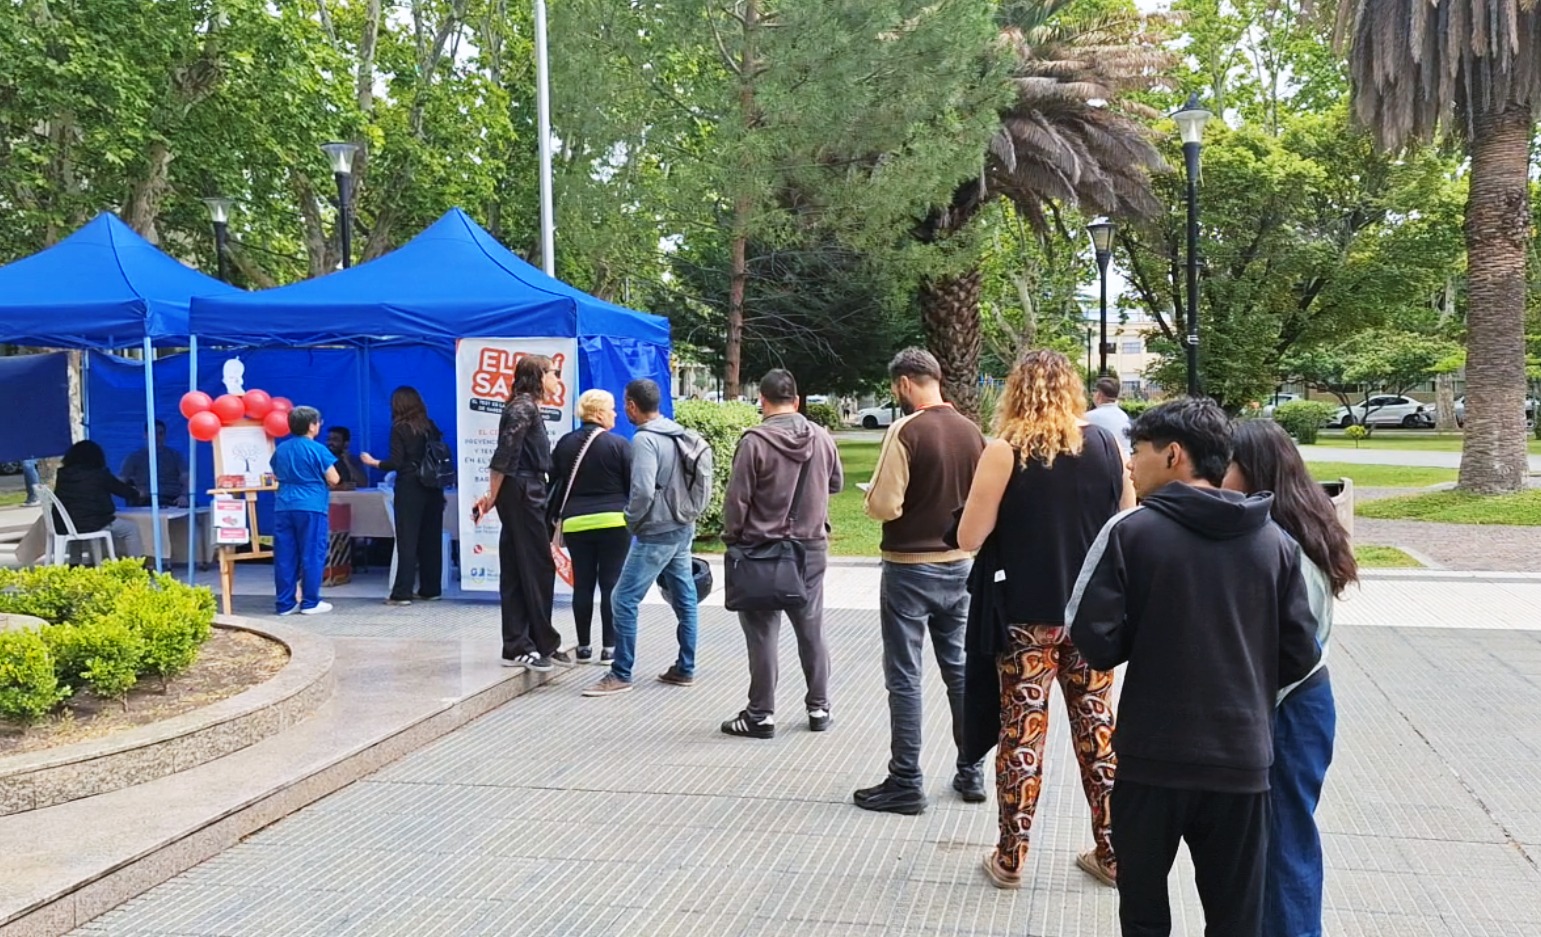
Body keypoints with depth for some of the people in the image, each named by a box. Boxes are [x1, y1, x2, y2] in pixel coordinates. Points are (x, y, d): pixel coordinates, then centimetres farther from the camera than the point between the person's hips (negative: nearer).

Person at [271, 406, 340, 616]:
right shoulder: (317, 449, -8)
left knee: (285, 557, 6)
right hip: (311, 507, -5)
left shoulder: (281, 449, 9)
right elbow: (333, 479, -6)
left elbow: (276, 476, 20)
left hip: (283, 506, 5)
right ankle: (310, 602, 4)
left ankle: (285, 603, 9)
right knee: (312, 555, 2)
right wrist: (317, 475, 14)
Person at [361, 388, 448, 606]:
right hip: (432, 488, 5)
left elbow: (396, 463, -11)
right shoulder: (431, 427, 7)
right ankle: (430, 589, 14)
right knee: (431, 539, 9)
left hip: (409, 489, -5)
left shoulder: (400, 429, -6)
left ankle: (402, 593, -4)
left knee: (407, 540, -3)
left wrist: (372, 462, 3)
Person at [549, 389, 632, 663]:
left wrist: (554, 517, 17)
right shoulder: (619, 444, -6)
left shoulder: (564, 444, 7)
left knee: (582, 585, 9)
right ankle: (609, 647, 3)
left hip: (576, 524, 4)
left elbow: (554, 483, 9)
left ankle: (584, 646, 13)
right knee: (611, 584, 1)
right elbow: (633, 485, -5)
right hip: (614, 522, -4)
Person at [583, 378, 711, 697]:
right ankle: (685, 668, 20)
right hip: (683, 529, 9)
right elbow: (704, 474, 14)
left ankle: (621, 675, -1)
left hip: (657, 533, -9)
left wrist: (632, 521, -8)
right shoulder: (680, 434, 9)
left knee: (624, 600, -4)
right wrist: (684, 512, 14)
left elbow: (643, 491, -24)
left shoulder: (645, 439, -16)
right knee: (684, 599, 13)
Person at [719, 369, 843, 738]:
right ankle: (819, 707, 22)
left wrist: (732, 538, 1)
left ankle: (761, 714, 8)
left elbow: (737, 499, -12)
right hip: (812, 547, 5)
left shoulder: (755, 441, -15)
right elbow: (836, 483, 15)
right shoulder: (822, 438, 0)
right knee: (811, 629, 14)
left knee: (762, 633, 3)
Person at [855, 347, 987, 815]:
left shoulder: (906, 430, -16)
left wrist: (874, 493, 1)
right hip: (959, 564, 6)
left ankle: (906, 782, 8)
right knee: (959, 669, 15)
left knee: (904, 677, 3)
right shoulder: (971, 431, 1)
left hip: (909, 566, -6)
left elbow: (883, 505, -19)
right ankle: (971, 772, 24)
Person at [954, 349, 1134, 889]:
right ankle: (1110, 853, 23)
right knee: (1097, 723, 13)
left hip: (1027, 615, -3)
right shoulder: (1107, 445, -1)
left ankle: (1010, 859, 15)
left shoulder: (1004, 452, -11)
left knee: (1021, 730, 6)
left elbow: (969, 538, -9)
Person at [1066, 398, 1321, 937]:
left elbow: (1096, 642, -12)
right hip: (1242, 760, 3)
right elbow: (1299, 654, 3)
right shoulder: (1275, 541, 1)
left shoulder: (1132, 532, -10)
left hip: (1153, 757, -3)